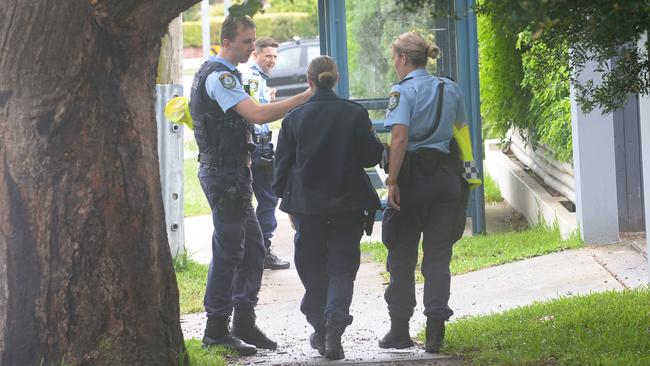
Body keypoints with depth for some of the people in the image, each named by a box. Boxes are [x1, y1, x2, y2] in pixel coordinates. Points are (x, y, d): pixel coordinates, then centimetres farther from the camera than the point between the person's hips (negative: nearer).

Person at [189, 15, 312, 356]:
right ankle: (216, 330, 0)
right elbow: (257, 114, -29)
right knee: (228, 251, -6)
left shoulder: (220, 73, 17)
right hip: (223, 174, -11)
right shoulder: (219, 76, -17)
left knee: (252, 247, 12)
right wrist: (306, 96, -28)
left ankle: (244, 323, 18)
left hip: (234, 172, 11)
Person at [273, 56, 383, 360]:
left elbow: (282, 162, 2)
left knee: (313, 269, 13)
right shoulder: (355, 114, -5)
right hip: (347, 204, 0)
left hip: (307, 206, 1)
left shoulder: (294, 118, -3)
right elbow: (371, 156, -2)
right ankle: (335, 320, -19)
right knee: (342, 267, 3)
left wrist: (285, 197, 15)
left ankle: (320, 328, 17)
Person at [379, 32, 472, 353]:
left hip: (413, 178, -5)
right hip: (447, 176, 5)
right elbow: (462, 129, 19)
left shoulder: (403, 91, -10)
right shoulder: (450, 89, 9)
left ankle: (399, 330, 15)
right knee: (438, 256, 6)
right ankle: (435, 327, -5)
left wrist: (392, 181, -19)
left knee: (402, 257, 8)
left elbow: (400, 137, -20)